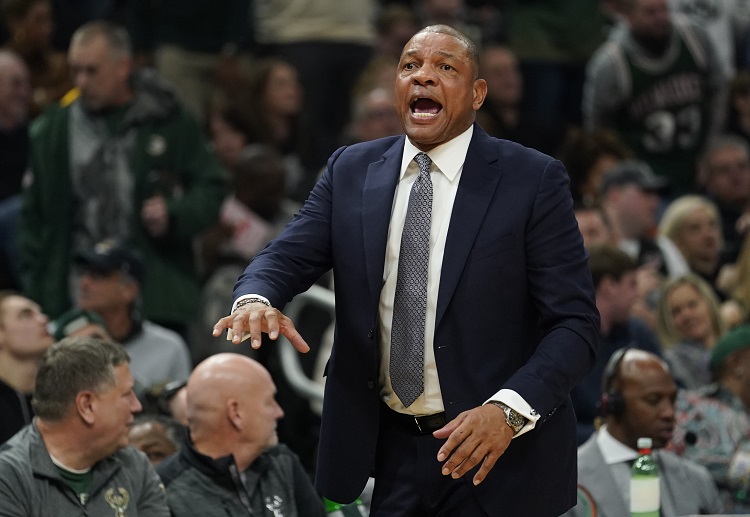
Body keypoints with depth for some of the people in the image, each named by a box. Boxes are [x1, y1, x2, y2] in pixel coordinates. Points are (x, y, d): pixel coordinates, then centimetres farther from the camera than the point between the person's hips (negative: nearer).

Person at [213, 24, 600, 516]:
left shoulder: (533, 180, -8)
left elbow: (575, 324, -11)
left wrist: (509, 409, -27)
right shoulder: (350, 171, 5)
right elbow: (287, 256, -1)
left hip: (503, 448, -3)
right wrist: (256, 300, -25)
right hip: (390, 445, 3)